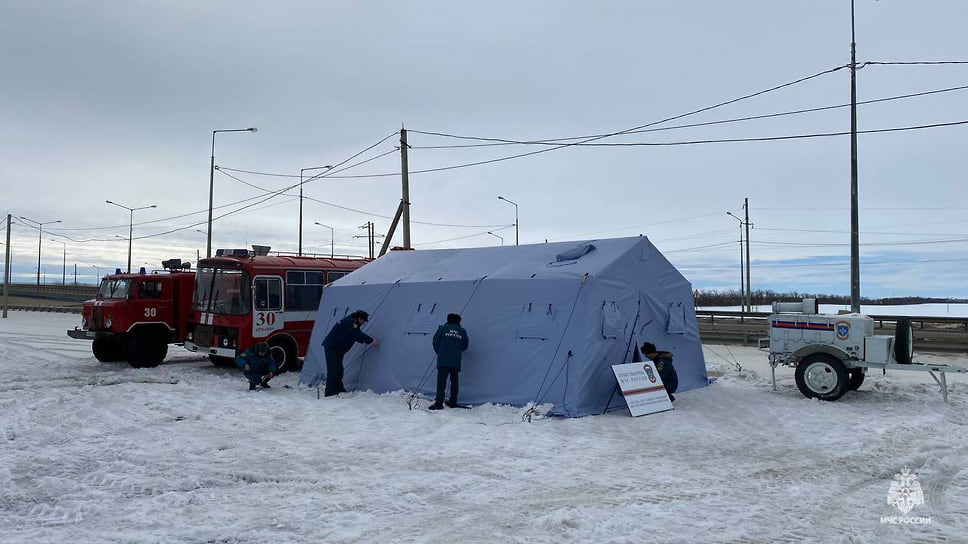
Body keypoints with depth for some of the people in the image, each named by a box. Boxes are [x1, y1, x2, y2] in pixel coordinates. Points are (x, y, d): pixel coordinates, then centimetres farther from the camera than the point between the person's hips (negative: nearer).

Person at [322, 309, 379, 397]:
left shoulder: (350, 322, 15)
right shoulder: (350, 323, -17)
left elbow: (357, 336, 21)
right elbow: (359, 335, -23)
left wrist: (369, 342, 15)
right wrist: (371, 341, -17)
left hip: (336, 348, 11)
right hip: (332, 347, -11)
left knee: (338, 370, 15)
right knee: (333, 370, -12)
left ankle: (339, 390, 23)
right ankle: (330, 393, -12)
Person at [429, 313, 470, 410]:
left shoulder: (442, 329, 4)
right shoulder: (462, 331, 11)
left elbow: (435, 342, 5)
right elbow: (464, 346, 16)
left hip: (443, 361, -3)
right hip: (456, 362, 3)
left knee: (441, 381, -4)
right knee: (454, 381, 14)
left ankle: (439, 402, -10)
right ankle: (453, 402, 17)